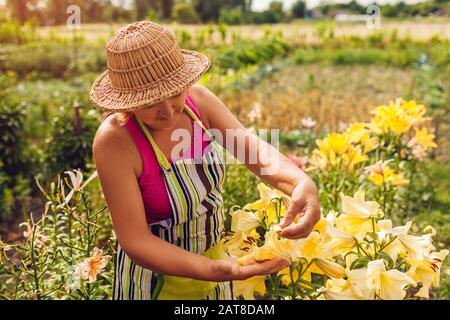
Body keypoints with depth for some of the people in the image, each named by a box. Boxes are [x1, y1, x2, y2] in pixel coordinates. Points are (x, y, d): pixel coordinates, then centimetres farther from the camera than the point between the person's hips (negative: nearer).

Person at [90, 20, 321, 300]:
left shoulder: (197, 98, -15)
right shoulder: (114, 141, -29)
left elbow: (252, 149, -21)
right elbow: (134, 241, -28)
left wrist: (302, 183, -41)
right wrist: (213, 270, -41)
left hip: (214, 254, 5)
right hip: (156, 273, -5)